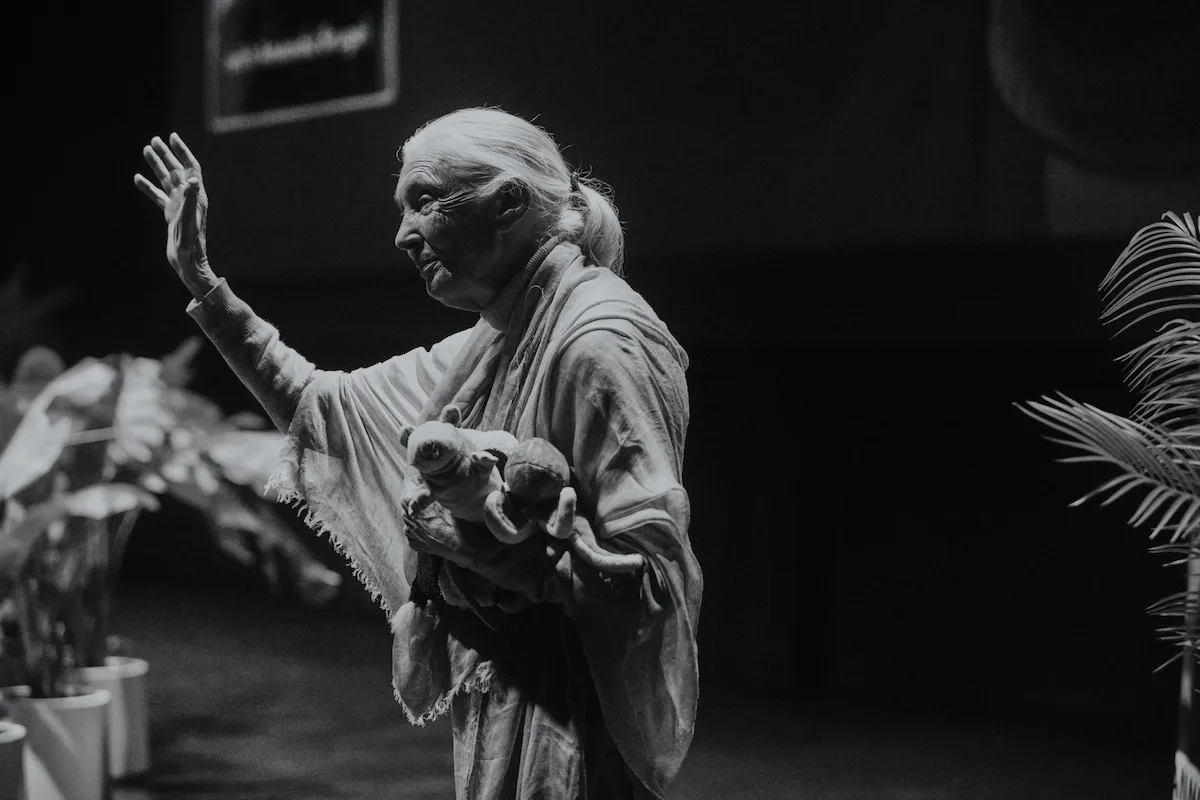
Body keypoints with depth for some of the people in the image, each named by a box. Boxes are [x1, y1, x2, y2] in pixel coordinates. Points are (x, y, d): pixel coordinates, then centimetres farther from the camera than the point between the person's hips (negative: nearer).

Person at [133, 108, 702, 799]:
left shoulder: (600, 344, -21)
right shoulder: (494, 343, 8)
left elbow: (654, 577, -25)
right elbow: (325, 405, 14)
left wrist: (479, 542, -23)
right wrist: (205, 285, 10)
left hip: (572, 731, -8)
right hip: (497, 709, 9)